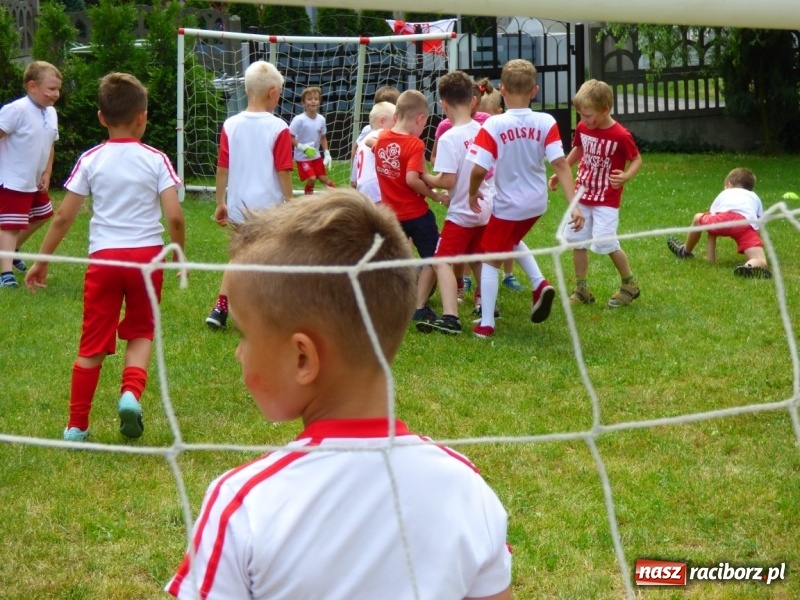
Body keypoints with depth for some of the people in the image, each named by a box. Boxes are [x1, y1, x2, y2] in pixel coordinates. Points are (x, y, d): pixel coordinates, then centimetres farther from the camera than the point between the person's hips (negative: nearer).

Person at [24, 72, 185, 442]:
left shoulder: (91, 160, 1)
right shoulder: (156, 160, -2)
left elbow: (63, 217, 0)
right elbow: (174, 217, -9)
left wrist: (42, 260, 9)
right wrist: (179, 255, 9)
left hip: (104, 257, 1)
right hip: (147, 255, 0)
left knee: (93, 345, 8)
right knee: (141, 333, 18)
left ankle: (77, 426, 14)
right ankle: (131, 393, -8)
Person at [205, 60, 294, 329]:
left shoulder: (230, 125, -2)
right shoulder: (278, 128, -11)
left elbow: (222, 168, 3)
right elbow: (284, 172, -10)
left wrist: (220, 203, 13)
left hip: (238, 208, 4)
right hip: (269, 208, -4)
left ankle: (220, 309, 13)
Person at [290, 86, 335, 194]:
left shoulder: (321, 119, -3)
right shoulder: (299, 120, -21)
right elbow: (290, 137, -17)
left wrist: (327, 154, 5)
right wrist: (301, 146, -29)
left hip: (316, 156, 5)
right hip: (302, 157, -5)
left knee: (324, 178, 7)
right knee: (311, 179, -14)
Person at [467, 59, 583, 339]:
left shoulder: (493, 125, -20)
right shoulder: (546, 122, -12)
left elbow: (479, 169, -21)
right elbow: (560, 164, -16)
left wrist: (473, 193, 0)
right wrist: (574, 205, -16)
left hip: (507, 205, -4)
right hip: (537, 203, 4)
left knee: (490, 260, 12)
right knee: (513, 241, 33)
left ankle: (486, 324, 9)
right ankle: (539, 283, 15)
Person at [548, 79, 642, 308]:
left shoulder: (620, 135, -19)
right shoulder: (582, 128, -1)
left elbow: (637, 160, -9)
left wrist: (626, 176, -28)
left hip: (606, 200, -6)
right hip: (583, 196, 6)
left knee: (606, 243, -12)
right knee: (577, 241, 7)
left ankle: (629, 285, 9)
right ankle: (582, 289, 18)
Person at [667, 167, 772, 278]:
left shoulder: (724, 194, 37)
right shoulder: (754, 197, 38)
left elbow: (712, 224, 32)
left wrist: (710, 258, 34)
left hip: (723, 218, 1)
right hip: (748, 226, -1)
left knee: (698, 218, 32)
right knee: (761, 263, -6)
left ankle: (686, 252, 52)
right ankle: (750, 266, -41)